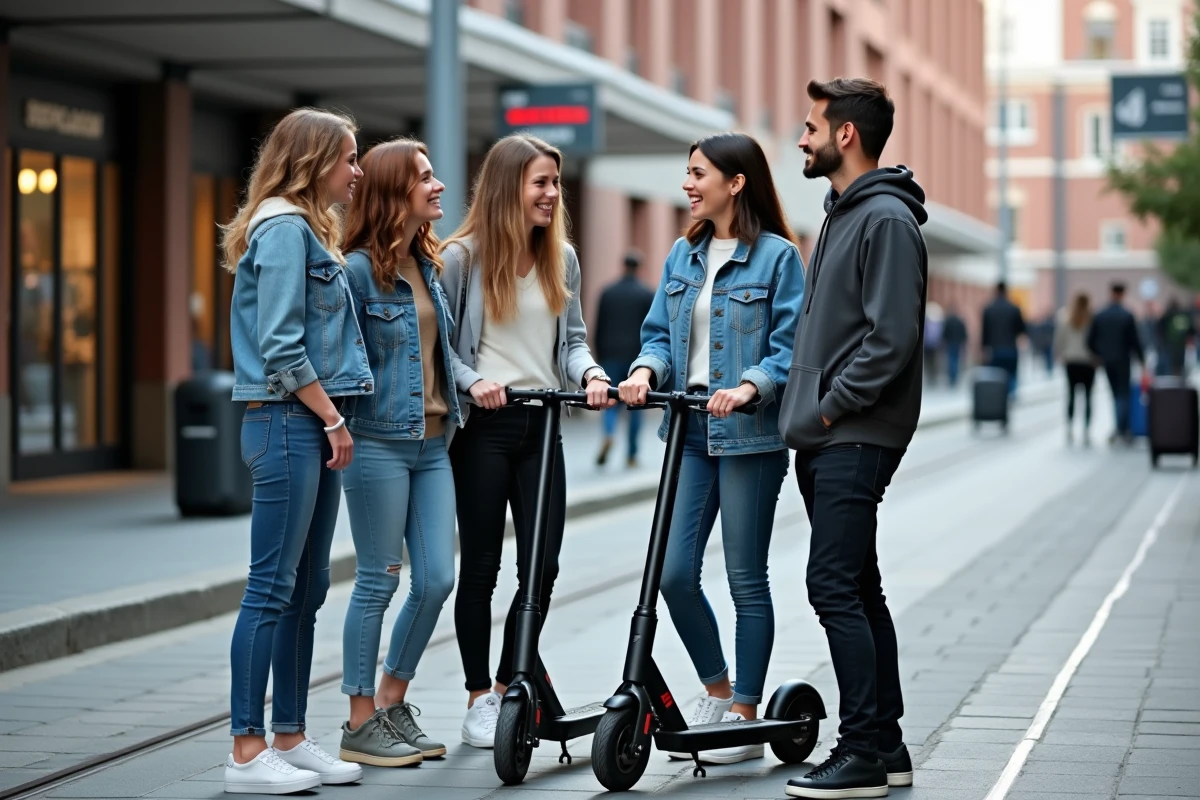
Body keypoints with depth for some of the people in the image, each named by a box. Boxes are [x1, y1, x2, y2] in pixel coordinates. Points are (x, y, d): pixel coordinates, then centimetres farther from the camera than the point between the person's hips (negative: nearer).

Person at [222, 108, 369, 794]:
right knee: (273, 588, -7)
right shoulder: (284, 229, -11)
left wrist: (333, 422, 12)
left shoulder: (310, 230, 20)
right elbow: (281, 346, -18)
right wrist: (333, 419, -13)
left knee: (306, 590, 12)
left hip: (313, 427, 10)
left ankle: (291, 739, 18)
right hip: (287, 423, -10)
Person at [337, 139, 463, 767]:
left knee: (437, 579, 5)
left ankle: (392, 703, 21)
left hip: (431, 444, 7)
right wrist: (343, 431, -13)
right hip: (379, 445, -7)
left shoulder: (429, 265, 13)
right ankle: (360, 725, 9)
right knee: (377, 582, -1)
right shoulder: (359, 269, -11)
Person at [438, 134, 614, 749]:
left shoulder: (561, 258, 10)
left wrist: (591, 372, -7)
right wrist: (473, 381, -20)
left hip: (542, 423, 4)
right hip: (484, 424, -4)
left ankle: (508, 687, 18)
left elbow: (571, 338, 12)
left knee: (542, 565, 2)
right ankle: (479, 699, 14)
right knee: (481, 565, 3)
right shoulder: (461, 257, -5)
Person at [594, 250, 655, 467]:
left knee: (611, 402, 7)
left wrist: (600, 358, 12)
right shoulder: (647, 295, -2)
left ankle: (608, 435, -23)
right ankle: (631, 454, 9)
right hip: (637, 357, -1)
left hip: (612, 357, 1)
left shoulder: (608, 293, 4)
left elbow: (599, 329, 5)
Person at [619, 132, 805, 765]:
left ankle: (745, 715, 12)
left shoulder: (777, 257, -6)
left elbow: (791, 349, -10)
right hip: (689, 430, 6)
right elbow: (660, 332, 13)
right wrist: (645, 370, -8)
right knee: (674, 574, 2)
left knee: (745, 578, 2)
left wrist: (749, 386, -26)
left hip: (749, 434, -6)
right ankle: (716, 692, 22)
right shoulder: (683, 255, 13)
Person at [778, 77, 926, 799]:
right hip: (824, 441, 10)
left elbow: (892, 338, -20)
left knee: (836, 587, -12)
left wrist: (831, 407, -15)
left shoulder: (888, 219, -13)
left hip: (856, 440, -10)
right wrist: (809, 413, 13)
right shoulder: (843, 214, 19)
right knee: (859, 589, 12)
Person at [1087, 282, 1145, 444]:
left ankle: (1123, 429, 15)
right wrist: (1141, 358, 3)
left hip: (1106, 361, 3)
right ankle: (1121, 429, -2)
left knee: (1116, 395, 14)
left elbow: (1091, 340, 0)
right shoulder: (1127, 316, -12)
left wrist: (1098, 355, 15)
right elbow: (1135, 340, -9)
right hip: (1123, 361, -3)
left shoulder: (1099, 315, -2)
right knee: (1124, 394, 5)